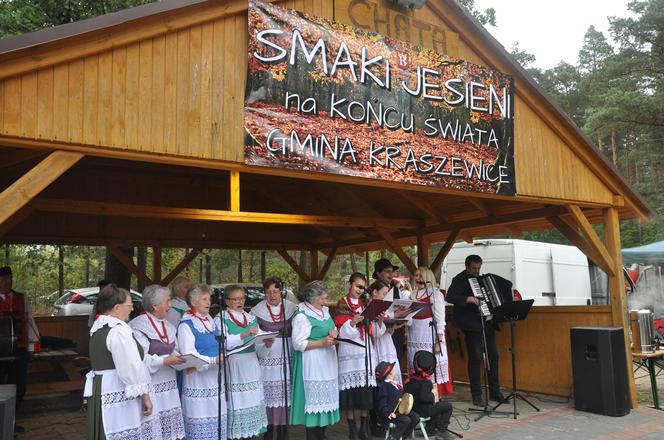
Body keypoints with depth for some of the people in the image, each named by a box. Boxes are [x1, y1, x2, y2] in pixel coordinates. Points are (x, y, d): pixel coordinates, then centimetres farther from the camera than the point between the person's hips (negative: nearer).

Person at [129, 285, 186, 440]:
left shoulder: (168, 326, 13)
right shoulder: (138, 327, -12)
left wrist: (183, 361, -1)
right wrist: (165, 361, -19)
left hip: (169, 386, 7)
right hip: (150, 388, -7)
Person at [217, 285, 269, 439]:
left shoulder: (251, 318, 12)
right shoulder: (221, 319, -5)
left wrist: (266, 342, -9)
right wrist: (244, 335, -29)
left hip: (251, 365, 5)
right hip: (233, 367, -5)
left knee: (252, 401, 9)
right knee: (236, 403, -5)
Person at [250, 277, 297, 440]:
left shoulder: (291, 308, 5)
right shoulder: (256, 311, -1)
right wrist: (265, 344, -19)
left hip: (287, 360, 2)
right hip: (266, 361, -1)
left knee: (285, 397, 3)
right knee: (268, 398, -1)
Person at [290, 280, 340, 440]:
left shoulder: (324, 311, 12)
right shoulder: (302, 316, -14)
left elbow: (331, 330, 23)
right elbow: (298, 343, -17)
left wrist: (334, 334, 0)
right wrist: (322, 342, -20)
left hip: (327, 361, 8)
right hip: (312, 365, -8)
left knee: (325, 399, 11)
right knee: (314, 399, -5)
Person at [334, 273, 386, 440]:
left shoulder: (367, 305, 14)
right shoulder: (342, 305, 3)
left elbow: (376, 333, 9)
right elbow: (342, 332, -8)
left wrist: (380, 322, -11)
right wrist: (353, 321, -25)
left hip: (367, 353, 3)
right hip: (350, 353, -3)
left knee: (367, 392, 4)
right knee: (350, 391, -2)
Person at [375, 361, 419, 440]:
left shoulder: (396, 384, 13)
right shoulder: (384, 386, -14)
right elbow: (382, 404, -18)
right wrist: (388, 413, -31)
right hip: (391, 413, -9)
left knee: (416, 417, -7)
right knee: (406, 420, -28)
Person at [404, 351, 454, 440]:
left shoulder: (411, 377, 1)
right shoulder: (425, 381, -23)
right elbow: (424, 397, -33)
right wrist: (433, 395, -11)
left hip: (412, 408, 8)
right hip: (422, 411, -8)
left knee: (438, 404, 31)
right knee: (448, 406, 4)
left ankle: (430, 429, 31)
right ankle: (442, 430, 9)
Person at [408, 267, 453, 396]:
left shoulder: (435, 293, -3)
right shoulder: (413, 293, 14)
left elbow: (440, 319, -7)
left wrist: (439, 341, -12)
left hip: (430, 335, -5)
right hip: (415, 336, 6)